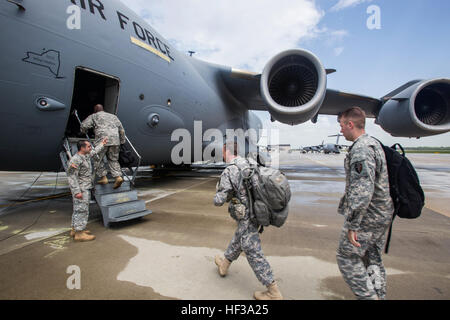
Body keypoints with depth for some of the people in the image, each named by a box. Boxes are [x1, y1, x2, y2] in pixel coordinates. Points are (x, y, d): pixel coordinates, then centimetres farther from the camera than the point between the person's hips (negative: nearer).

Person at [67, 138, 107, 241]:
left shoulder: (86, 156, 10)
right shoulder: (75, 160, -18)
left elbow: (94, 152, 32)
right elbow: (71, 176, -21)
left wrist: (101, 145, 39)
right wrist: (77, 191, -25)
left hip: (85, 189, 10)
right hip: (81, 190, -10)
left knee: (78, 210, 18)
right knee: (82, 210, -6)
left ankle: (75, 230, 30)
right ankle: (79, 234, 0)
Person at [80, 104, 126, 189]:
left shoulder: (94, 116, 17)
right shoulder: (113, 116, 27)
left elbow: (84, 126, 5)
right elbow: (121, 130, 20)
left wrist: (84, 131, 27)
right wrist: (122, 142, 24)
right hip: (115, 140, 4)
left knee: (97, 159, 11)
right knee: (113, 160, 11)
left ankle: (103, 178, 7)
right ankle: (118, 177, -5)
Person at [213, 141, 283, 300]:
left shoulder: (228, 172, -19)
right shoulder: (251, 163, 3)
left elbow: (218, 201, -20)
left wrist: (219, 192, 4)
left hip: (246, 217, -9)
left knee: (253, 253, 3)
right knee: (238, 239, 26)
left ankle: (273, 292, 13)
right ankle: (224, 264, 49)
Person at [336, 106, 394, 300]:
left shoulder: (361, 149, -21)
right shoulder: (374, 143, 12)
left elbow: (362, 190, -29)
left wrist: (352, 225, -25)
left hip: (367, 217, -10)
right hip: (382, 214, 10)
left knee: (347, 257, 4)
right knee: (373, 258, 20)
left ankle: (368, 296, 9)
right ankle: (378, 295, 31)